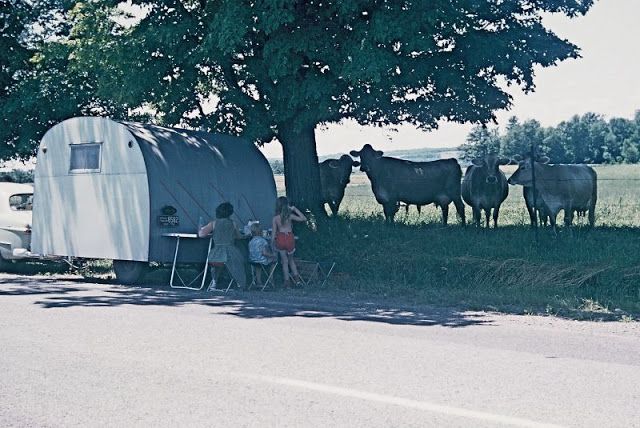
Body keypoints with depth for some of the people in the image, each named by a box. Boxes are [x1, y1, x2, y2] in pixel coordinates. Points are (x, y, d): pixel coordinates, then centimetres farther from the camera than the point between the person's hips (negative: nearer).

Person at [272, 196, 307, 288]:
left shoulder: (275, 218, -6)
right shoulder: (290, 216, -8)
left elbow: (273, 232, -3)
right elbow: (304, 219, 0)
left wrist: (272, 244, 6)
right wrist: (295, 209, 3)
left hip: (280, 239, 0)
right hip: (290, 239, 0)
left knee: (285, 261, 11)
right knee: (291, 260, 20)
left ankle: (287, 282, 9)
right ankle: (297, 278, 10)